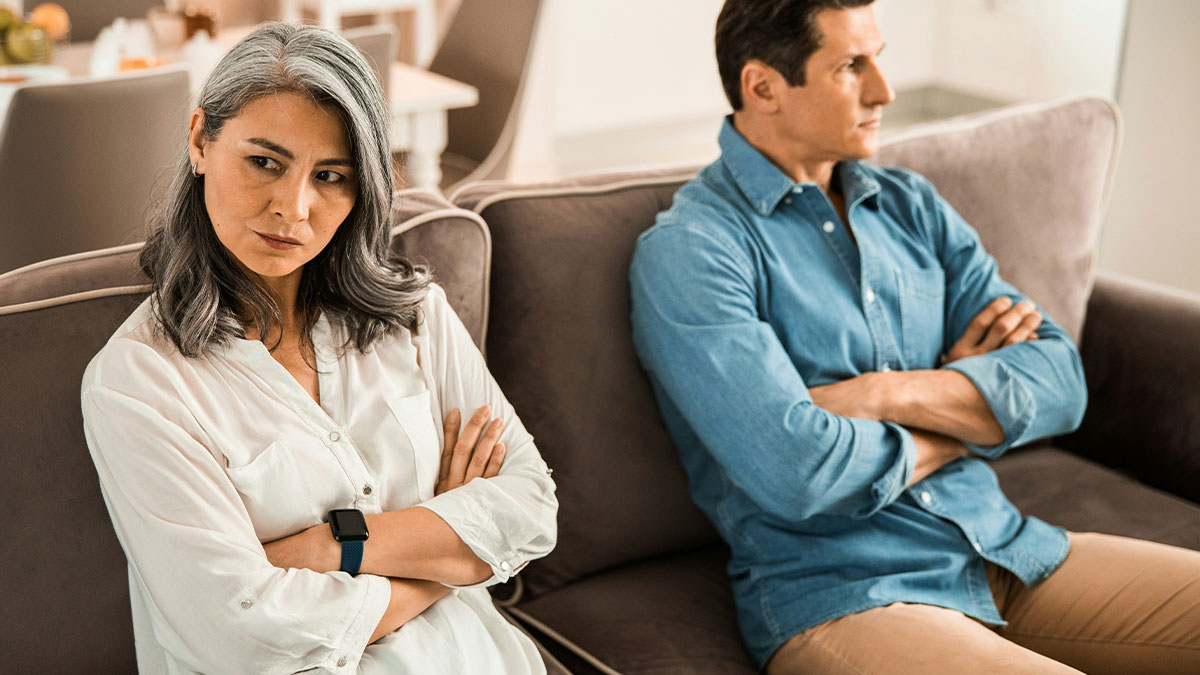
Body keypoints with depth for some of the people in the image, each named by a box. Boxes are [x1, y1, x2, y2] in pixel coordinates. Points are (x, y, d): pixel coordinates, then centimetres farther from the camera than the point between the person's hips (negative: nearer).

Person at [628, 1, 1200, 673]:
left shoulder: (911, 204, 13)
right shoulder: (687, 251, -9)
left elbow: (1060, 380, 4)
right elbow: (797, 473, -21)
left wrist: (885, 393, -14)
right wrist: (974, 414, -2)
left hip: (1009, 551, 7)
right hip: (839, 598, -7)